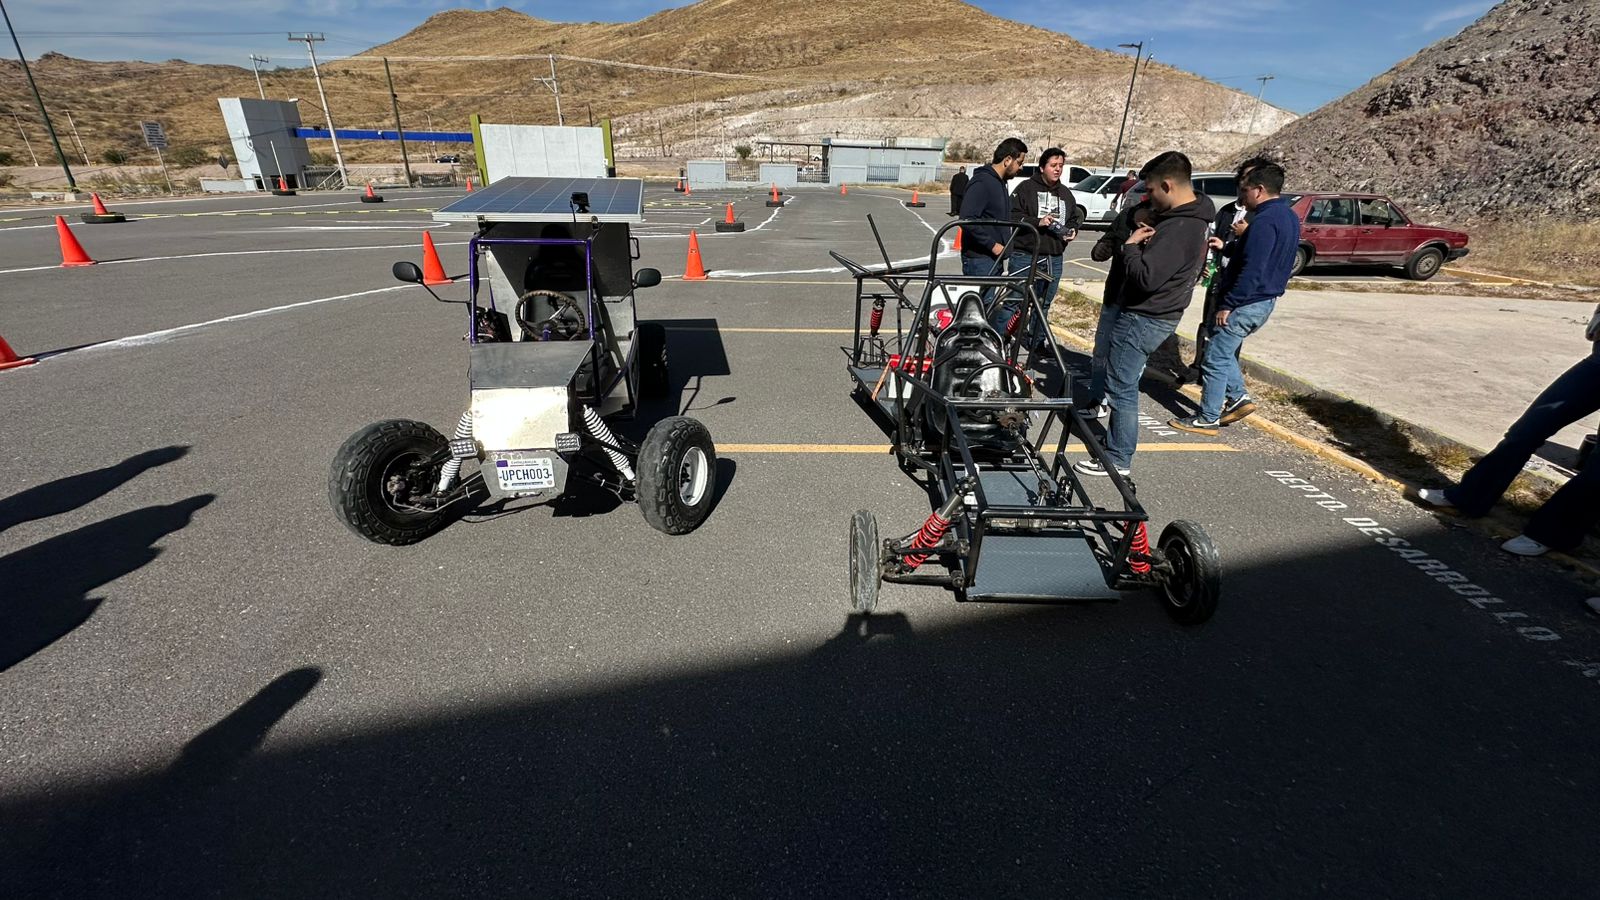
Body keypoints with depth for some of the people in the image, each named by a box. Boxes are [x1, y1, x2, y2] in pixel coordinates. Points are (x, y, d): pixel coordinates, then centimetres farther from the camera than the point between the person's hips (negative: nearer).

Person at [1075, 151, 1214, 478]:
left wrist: (1131, 245, -14)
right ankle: (1116, 443, 35)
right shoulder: (1195, 218, 10)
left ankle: (1118, 460, 7)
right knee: (1124, 384, 21)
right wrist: (1146, 240, 2)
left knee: (1122, 388, -2)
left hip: (1143, 319, -11)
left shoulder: (1177, 228, -24)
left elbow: (1146, 277, -29)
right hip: (1162, 314, 11)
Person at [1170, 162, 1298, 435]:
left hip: (1246, 303, -10)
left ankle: (1208, 419, 6)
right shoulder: (1288, 216, 12)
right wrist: (1226, 247, 16)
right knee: (1222, 352, 22)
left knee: (1215, 359, -1)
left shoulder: (1264, 221, -20)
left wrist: (1227, 305, -21)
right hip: (1265, 301, 10)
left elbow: (1252, 271, -26)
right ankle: (1239, 397, 21)